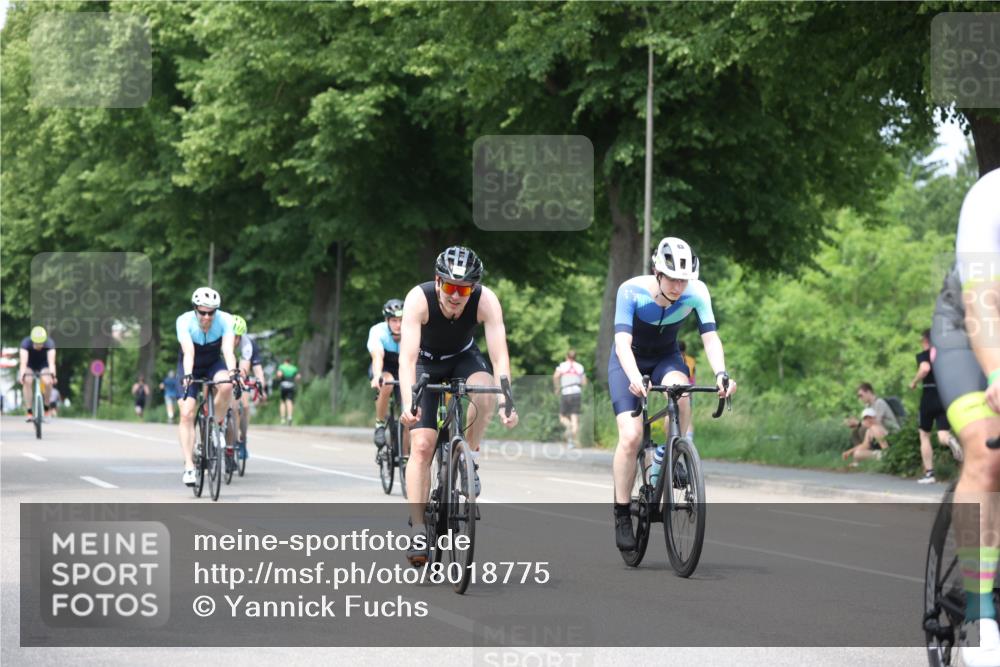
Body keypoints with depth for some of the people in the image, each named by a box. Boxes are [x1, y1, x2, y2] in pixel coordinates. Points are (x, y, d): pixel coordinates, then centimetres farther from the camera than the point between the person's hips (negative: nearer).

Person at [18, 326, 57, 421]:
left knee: (47, 382, -29)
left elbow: (51, 361, -40)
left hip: (43, 366, 0)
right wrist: (22, 375, -56)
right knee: (27, 381, -31)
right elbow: (23, 362, -40)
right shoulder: (26, 343, -30)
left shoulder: (50, 343, -29)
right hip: (29, 366, 0)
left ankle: (46, 408, -7)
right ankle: (29, 412, -24)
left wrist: (52, 375, -56)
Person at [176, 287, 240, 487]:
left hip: (214, 364, 1)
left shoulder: (225, 320, -25)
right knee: (186, 413, -17)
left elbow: (228, 350, -36)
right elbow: (188, 352, -38)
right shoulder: (184, 321, -27)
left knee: (226, 386, -34)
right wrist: (187, 376, -55)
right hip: (191, 367, -1)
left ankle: (216, 425, -9)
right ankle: (189, 466, -16)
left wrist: (233, 372, -53)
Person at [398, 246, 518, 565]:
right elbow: (407, 357, -41)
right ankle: (418, 528, -10)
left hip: (463, 359, 1)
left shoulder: (486, 301, -30)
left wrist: (506, 403, -49)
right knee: (422, 445, -15)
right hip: (426, 363, -1)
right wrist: (408, 404, -54)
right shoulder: (419, 299, -34)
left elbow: (500, 355, -35)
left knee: (484, 392, -34)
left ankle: (468, 458, -9)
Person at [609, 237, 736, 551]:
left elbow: (710, 337, -29)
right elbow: (623, 342, -37)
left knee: (679, 389, -35)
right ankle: (621, 514, -6)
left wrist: (721, 375, -46)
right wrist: (634, 378, -55)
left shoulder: (696, 292, -22)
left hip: (666, 357, 2)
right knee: (631, 436, -20)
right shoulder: (632, 291, -29)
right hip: (630, 360, -2)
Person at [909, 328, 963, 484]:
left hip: (929, 396, -3)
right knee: (942, 436, -1)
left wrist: (914, 382, -9)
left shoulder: (923, 355, -2)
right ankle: (950, 440, -40)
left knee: (924, 435, 14)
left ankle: (929, 473, 9)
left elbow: (925, 368, -23)